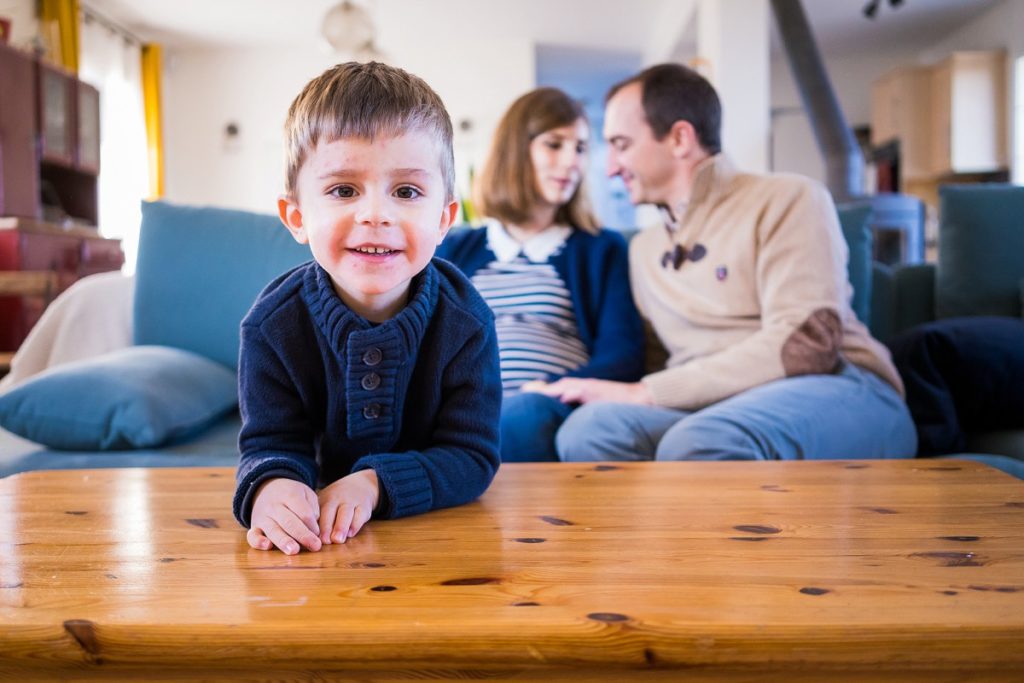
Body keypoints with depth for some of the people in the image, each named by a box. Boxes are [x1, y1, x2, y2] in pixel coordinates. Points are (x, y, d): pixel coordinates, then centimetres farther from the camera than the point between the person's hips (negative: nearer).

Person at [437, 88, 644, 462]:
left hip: (544, 412, -1)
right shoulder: (453, 250, 27)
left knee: (523, 414, -38)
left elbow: (623, 357, 6)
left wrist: (549, 391, -14)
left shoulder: (603, 250, 21)